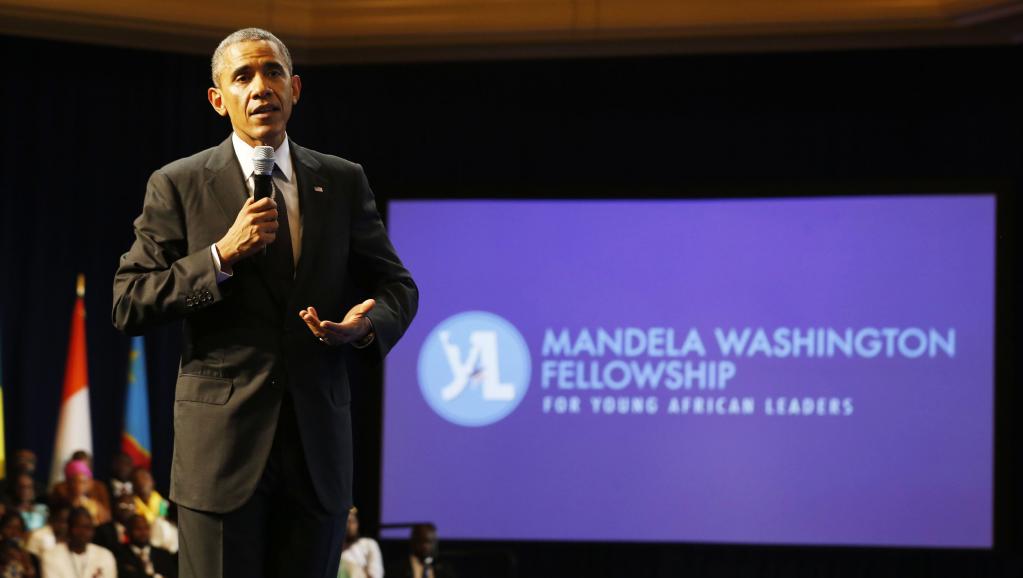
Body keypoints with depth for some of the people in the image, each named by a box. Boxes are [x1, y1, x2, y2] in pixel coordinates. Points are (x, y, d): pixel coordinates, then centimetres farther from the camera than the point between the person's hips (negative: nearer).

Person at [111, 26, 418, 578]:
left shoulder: (343, 182, 11)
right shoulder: (177, 186, 2)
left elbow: (396, 285, 14)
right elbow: (128, 305, -2)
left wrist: (368, 326, -9)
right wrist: (221, 257, -14)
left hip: (318, 446, 3)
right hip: (221, 444, -3)